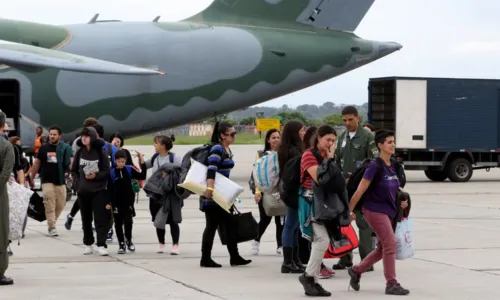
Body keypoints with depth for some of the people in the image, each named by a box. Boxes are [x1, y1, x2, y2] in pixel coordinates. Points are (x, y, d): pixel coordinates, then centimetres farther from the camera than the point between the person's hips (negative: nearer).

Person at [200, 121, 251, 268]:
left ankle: (234, 257, 13)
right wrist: (209, 188, -41)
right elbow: (211, 169, -30)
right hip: (212, 196, -9)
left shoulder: (228, 150, 14)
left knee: (229, 225, 9)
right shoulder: (217, 149, -15)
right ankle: (205, 260, 3)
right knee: (212, 226, -3)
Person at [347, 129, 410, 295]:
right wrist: (349, 210, -11)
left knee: (382, 248, 13)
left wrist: (401, 201, 3)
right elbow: (360, 191, -14)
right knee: (390, 245, -11)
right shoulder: (375, 166, -17)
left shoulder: (393, 166, 6)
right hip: (375, 211, -8)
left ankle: (356, 271, 29)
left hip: (390, 211, 8)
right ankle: (391, 284, -4)